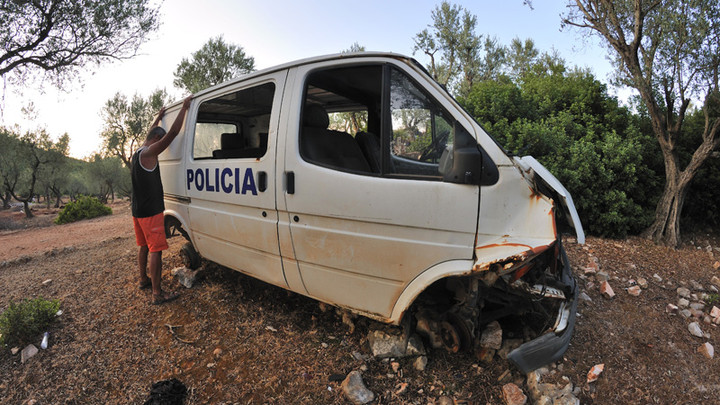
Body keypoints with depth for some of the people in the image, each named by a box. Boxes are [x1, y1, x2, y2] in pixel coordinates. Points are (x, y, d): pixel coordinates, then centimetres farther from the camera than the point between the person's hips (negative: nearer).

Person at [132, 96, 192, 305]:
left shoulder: (137, 153, 13)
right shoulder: (148, 153, -15)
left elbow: (151, 133, 32)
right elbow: (173, 132, -21)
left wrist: (159, 117, 39)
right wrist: (185, 106, -14)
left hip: (137, 211, 10)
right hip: (151, 212, -10)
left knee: (144, 246, 21)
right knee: (156, 250, -7)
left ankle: (144, 280, 35)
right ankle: (157, 294, -5)